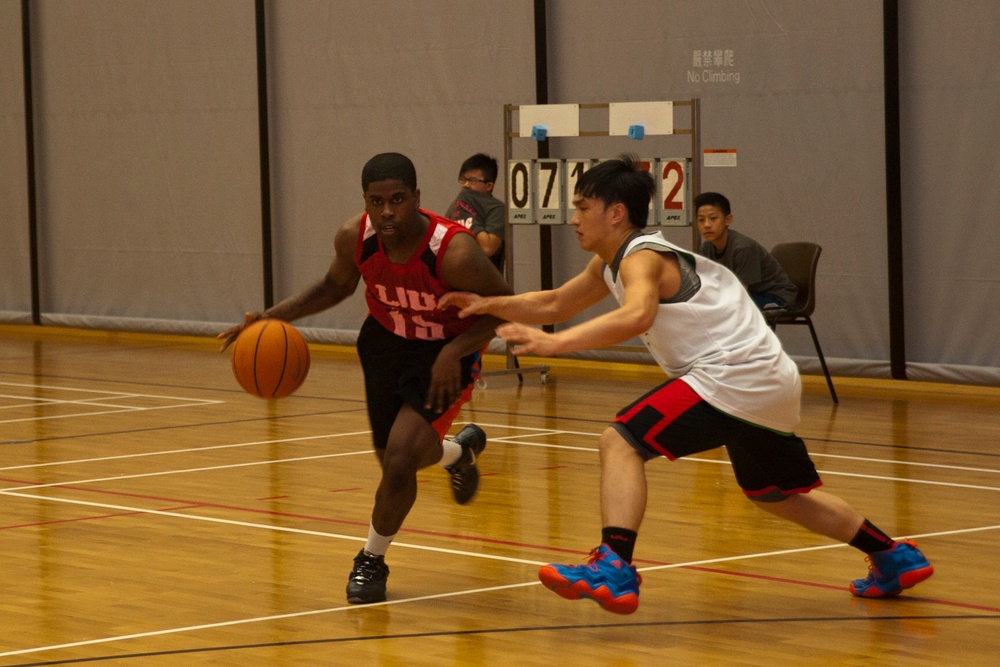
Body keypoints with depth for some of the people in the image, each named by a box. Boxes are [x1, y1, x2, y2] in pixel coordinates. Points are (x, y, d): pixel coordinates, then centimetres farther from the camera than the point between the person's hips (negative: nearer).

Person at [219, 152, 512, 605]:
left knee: (399, 461, -18)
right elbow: (335, 286, 2)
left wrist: (454, 351, -33)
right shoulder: (354, 238, -21)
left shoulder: (453, 251, -35)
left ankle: (372, 560, 9)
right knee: (395, 457, 19)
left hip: (444, 355, -5)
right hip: (385, 342, 5)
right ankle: (459, 451, 55)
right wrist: (274, 316, -10)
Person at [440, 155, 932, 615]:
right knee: (774, 494, 27)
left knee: (621, 442, -17)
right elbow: (555, 304, 25)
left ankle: (614, 569, -31)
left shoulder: (641, 258, -14)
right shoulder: (610, 263, 15)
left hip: (734, 375, -11)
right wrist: (487, 305, 11)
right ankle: (895, 559, 38)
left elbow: (636, 316, -36)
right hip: (771, 384, 11)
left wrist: (554, 343, -41)